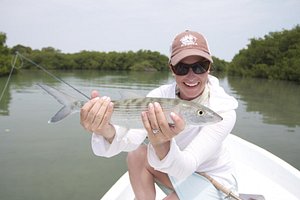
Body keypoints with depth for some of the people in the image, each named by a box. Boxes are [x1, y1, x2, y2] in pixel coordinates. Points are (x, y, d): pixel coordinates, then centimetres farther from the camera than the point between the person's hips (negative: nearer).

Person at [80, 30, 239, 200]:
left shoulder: (223, 109, -28)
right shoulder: (161, 95, -17)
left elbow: (184, 169, -36)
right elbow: (131, 139, -32)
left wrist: (161, 144, -57)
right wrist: (108, 132, -54)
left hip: (214, 180, -3)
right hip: (177, 168, 4)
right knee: (136, 155, -16)